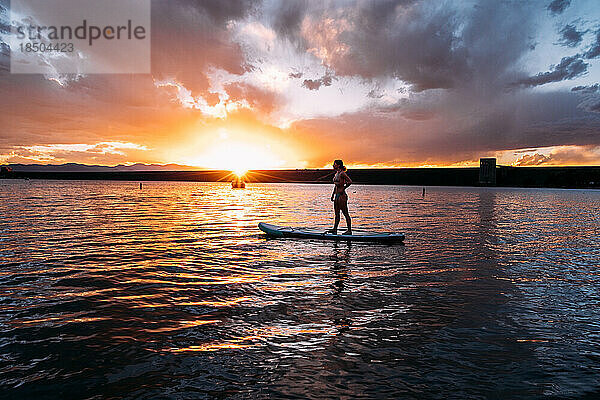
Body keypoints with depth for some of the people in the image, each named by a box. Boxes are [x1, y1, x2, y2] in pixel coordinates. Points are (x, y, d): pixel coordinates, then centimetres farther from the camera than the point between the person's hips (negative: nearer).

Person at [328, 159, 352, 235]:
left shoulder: (342, 173, -13)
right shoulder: (336, 174, 14)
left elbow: (350, 181, -21)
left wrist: (343, 189, -14)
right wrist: (333, 194, 19)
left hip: (342, 195, -9)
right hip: (337, 195, 9)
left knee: (345, 213, -3)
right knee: (337, 214, 12)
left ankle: (349, 230, 4)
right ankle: (335, 229, 17)